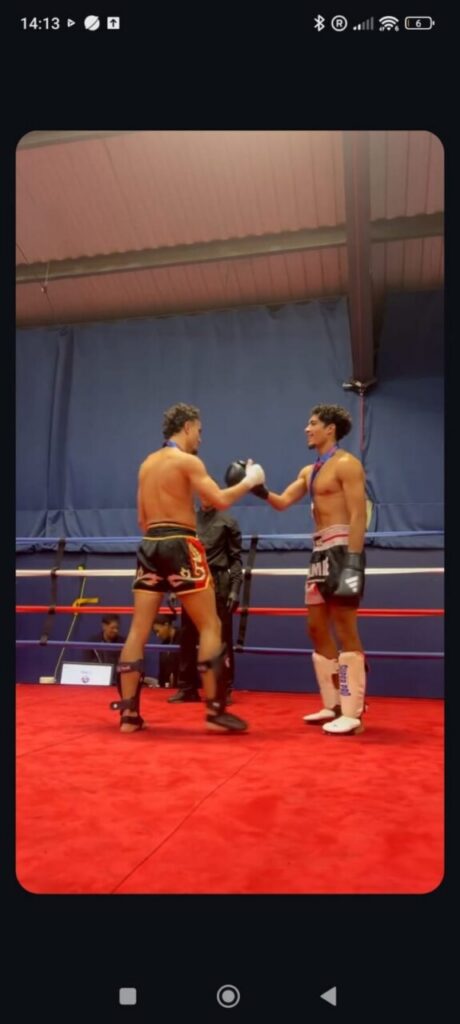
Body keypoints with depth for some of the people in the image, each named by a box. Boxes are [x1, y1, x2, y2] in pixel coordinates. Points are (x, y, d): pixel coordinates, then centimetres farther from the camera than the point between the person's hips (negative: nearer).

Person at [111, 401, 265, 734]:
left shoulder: (147, 463, 18)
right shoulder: (187, 460, -5)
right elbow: (219, 500, -14)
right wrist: (249, 481, 1)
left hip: (150, 544, 7)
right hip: (179, 545, -7)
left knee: (139, 629, 5)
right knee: (211, 626, 0)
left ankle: (129, 713, 7)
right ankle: (215, 711, -2)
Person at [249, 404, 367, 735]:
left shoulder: (346, 464, -6)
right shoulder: (309, 471, 20)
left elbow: (358, 515, -15)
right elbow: (283, 501, 13)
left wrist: (353, 560, -23)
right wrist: (259, 490, -4)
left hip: (342, 549, -9)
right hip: (320, 551, 9)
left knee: (345, 628, -9)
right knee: (317, 627, 9)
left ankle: (352, 713, -5)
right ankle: (333, 705, 18)